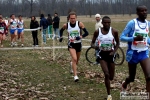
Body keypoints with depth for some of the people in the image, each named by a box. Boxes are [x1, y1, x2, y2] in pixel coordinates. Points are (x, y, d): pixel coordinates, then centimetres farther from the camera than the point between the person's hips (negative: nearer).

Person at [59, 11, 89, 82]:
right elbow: (61, 30, 15)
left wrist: (80, 37, -31)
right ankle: (75, 76, -19)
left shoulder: (79, 24, -12)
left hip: (78, 44, 2)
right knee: (74, 59, -22)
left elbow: (86, 33, -15)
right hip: (71, 44, -2)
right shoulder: (66, 25, -7)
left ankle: (72, 64, 56)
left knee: (76, 61, 19)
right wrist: (61, 37, -1)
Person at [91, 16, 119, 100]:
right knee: (106, 74, -17)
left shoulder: (114, 31, -8)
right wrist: (95, 46, -21)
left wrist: (114, 51, -10)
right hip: (102, 55, -1)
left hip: (110, 54, 1)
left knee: (111, 77, 8)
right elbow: (92, 43, 2)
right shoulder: (97, 31, -7)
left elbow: (117, 43, 5)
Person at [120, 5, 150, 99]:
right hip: (133, 53, -3)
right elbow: (122, 37, -15)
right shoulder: (132, 23, -14)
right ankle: (124, 85, 49)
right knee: (132, 77, 14)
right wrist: (134, 38, -29)